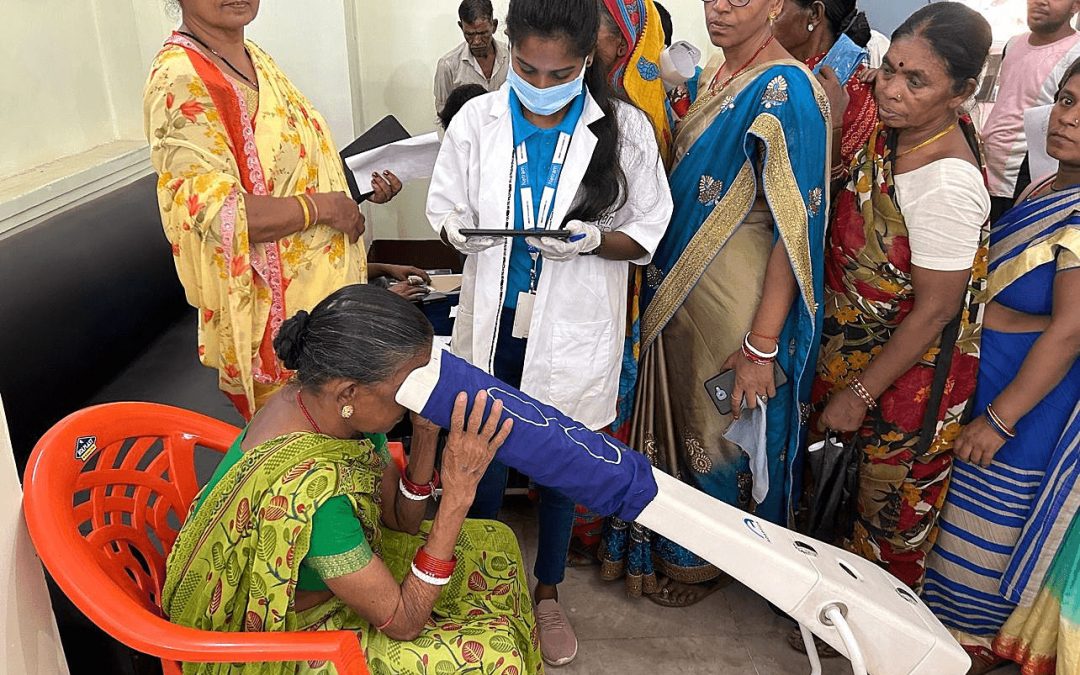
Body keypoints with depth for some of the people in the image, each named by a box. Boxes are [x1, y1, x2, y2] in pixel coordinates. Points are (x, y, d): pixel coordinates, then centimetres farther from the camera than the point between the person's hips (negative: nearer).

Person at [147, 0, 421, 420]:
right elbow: (217, 214, -26)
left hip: (328, 293, 8)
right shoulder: (180, 80, -18)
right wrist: (323, 206, -19)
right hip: (275, 315, -8)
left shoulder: (256, 59, 9)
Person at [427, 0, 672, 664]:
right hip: (494, 322, 2)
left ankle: (548, 591, 39)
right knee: (483, 458, 15)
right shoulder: (477, 120, -5)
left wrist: (593, 240, -23)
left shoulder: (625, 128, -9)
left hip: (572, 331, -1)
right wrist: (462, 231, -19)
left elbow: (647, 232, -3)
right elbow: (445, 206, 4)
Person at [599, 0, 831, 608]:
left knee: (716, 426, 10)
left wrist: (762, 346, -21)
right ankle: (662, 540, 43)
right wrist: (664, 277, 12)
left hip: (734, 296, -8)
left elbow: (794, 228, -22)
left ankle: (701, 560, 36)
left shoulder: (785, 91, -19)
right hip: (680, 283, 8)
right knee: (674, 412, 20)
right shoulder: (715, 77, 7)